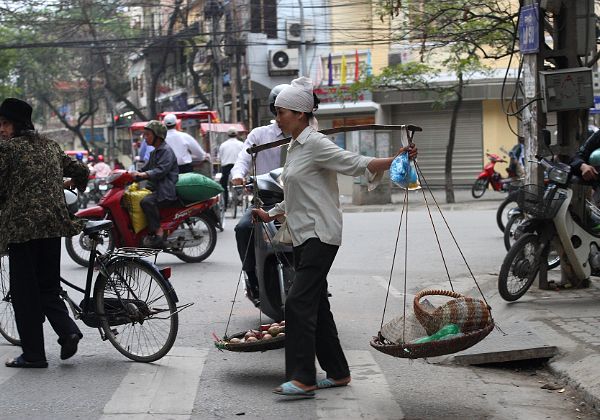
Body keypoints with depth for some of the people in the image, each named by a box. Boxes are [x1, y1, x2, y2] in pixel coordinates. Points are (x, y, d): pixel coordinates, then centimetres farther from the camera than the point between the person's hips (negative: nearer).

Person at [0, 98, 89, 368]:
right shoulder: (51, 146, 15)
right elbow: (80, 170, 23)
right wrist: (76, 186, 45)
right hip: (53, 224, 6)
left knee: (24, 291, 1)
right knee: (48, 286, 15)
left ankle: (33, 354, 3)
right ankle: (68, 330, -7)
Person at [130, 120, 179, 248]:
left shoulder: (166, 151, -8)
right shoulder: (154, 152, 24)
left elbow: (161, 170, -21)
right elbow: (146, 169, 27)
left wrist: (143, 174, -31)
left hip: (166, 191, -11)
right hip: (157, 188, 11)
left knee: (147, 202, -33)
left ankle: (158, 234, -32)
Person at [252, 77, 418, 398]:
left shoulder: (315, 144, -11)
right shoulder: (294, 147, 17)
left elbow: (356, 164, -20)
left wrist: (394, 160, -33)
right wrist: (270, 214, 22)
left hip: (320, 235, -10)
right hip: (303, 236, 10)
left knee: (299, 302, -16)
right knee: (316, 305, 11)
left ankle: (302, 378, -18)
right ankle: (337, 372, 18)